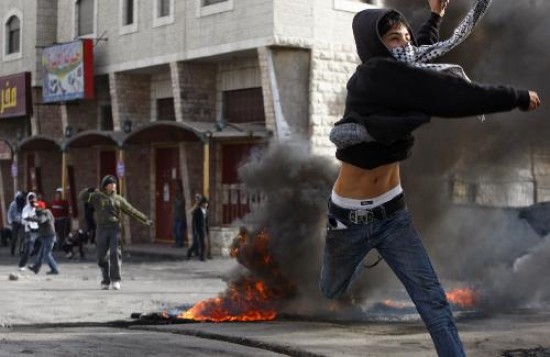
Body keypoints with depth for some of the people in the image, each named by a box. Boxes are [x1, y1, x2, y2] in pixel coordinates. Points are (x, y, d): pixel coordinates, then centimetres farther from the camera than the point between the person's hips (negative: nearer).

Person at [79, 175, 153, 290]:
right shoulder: (97, 196, 7)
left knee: (115, 254, -17)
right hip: (101, 230, 0)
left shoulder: (119, 199, 11)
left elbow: (132, 211, 13)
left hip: (115, 229, 0)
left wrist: (145, 220, 9)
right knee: (102, 257, 0)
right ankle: (105, 281, 14)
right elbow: (82, 196, -6)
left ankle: (115, 280, -14)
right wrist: (88, 191, -27)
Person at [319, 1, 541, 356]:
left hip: (392, 212, 6)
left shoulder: (394, 77, 4)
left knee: (433, 301, -5)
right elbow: (450, 94, -24)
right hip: (350, 217, -6)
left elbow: (418, 55, 31)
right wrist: (519, 97, -15)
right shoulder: (375, 76, -20)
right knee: (332, 298, 14)